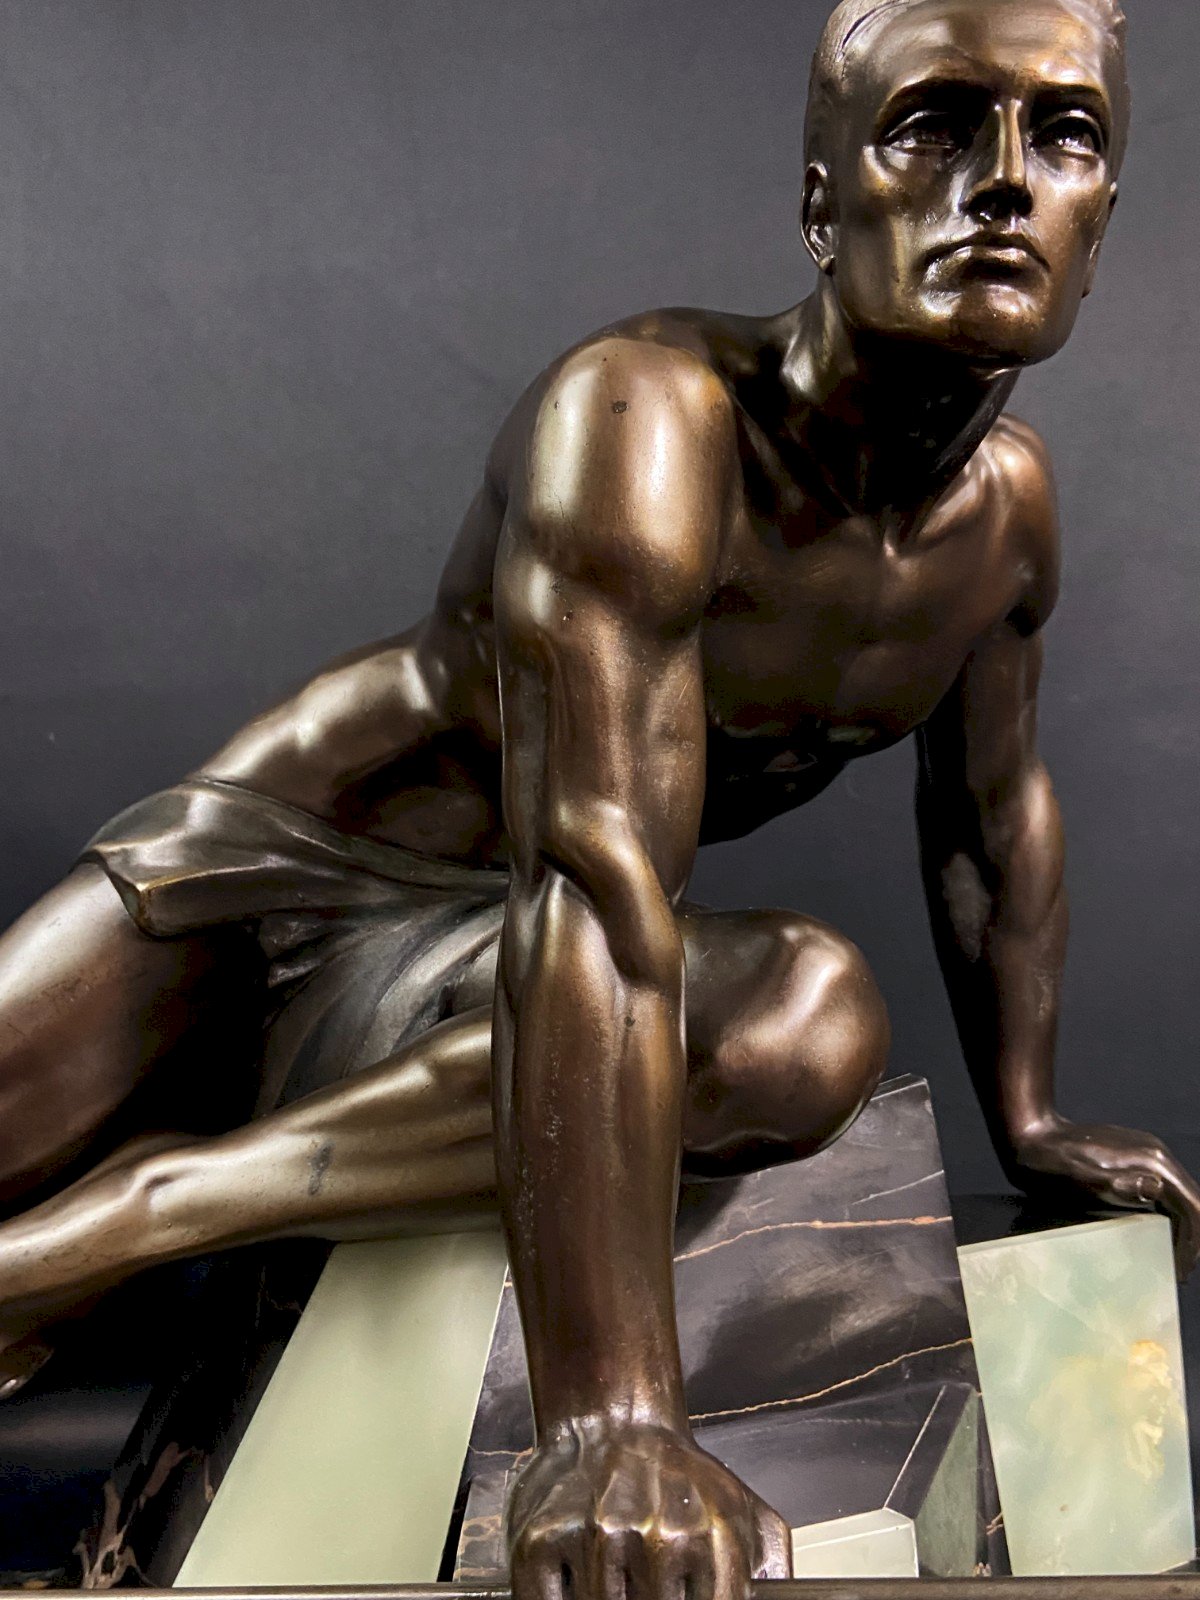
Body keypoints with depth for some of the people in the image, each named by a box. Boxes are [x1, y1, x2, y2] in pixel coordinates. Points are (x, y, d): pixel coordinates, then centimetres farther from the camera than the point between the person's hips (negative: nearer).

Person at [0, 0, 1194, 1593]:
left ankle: (133, 1211, -17)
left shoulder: (1012, 502, -6)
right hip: (293, 862, -6)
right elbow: (594, 884, -40)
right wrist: (608, 1420, -46)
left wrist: (1027, 1121, 15)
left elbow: (997, 813, 10)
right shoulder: (649, 420, -29)